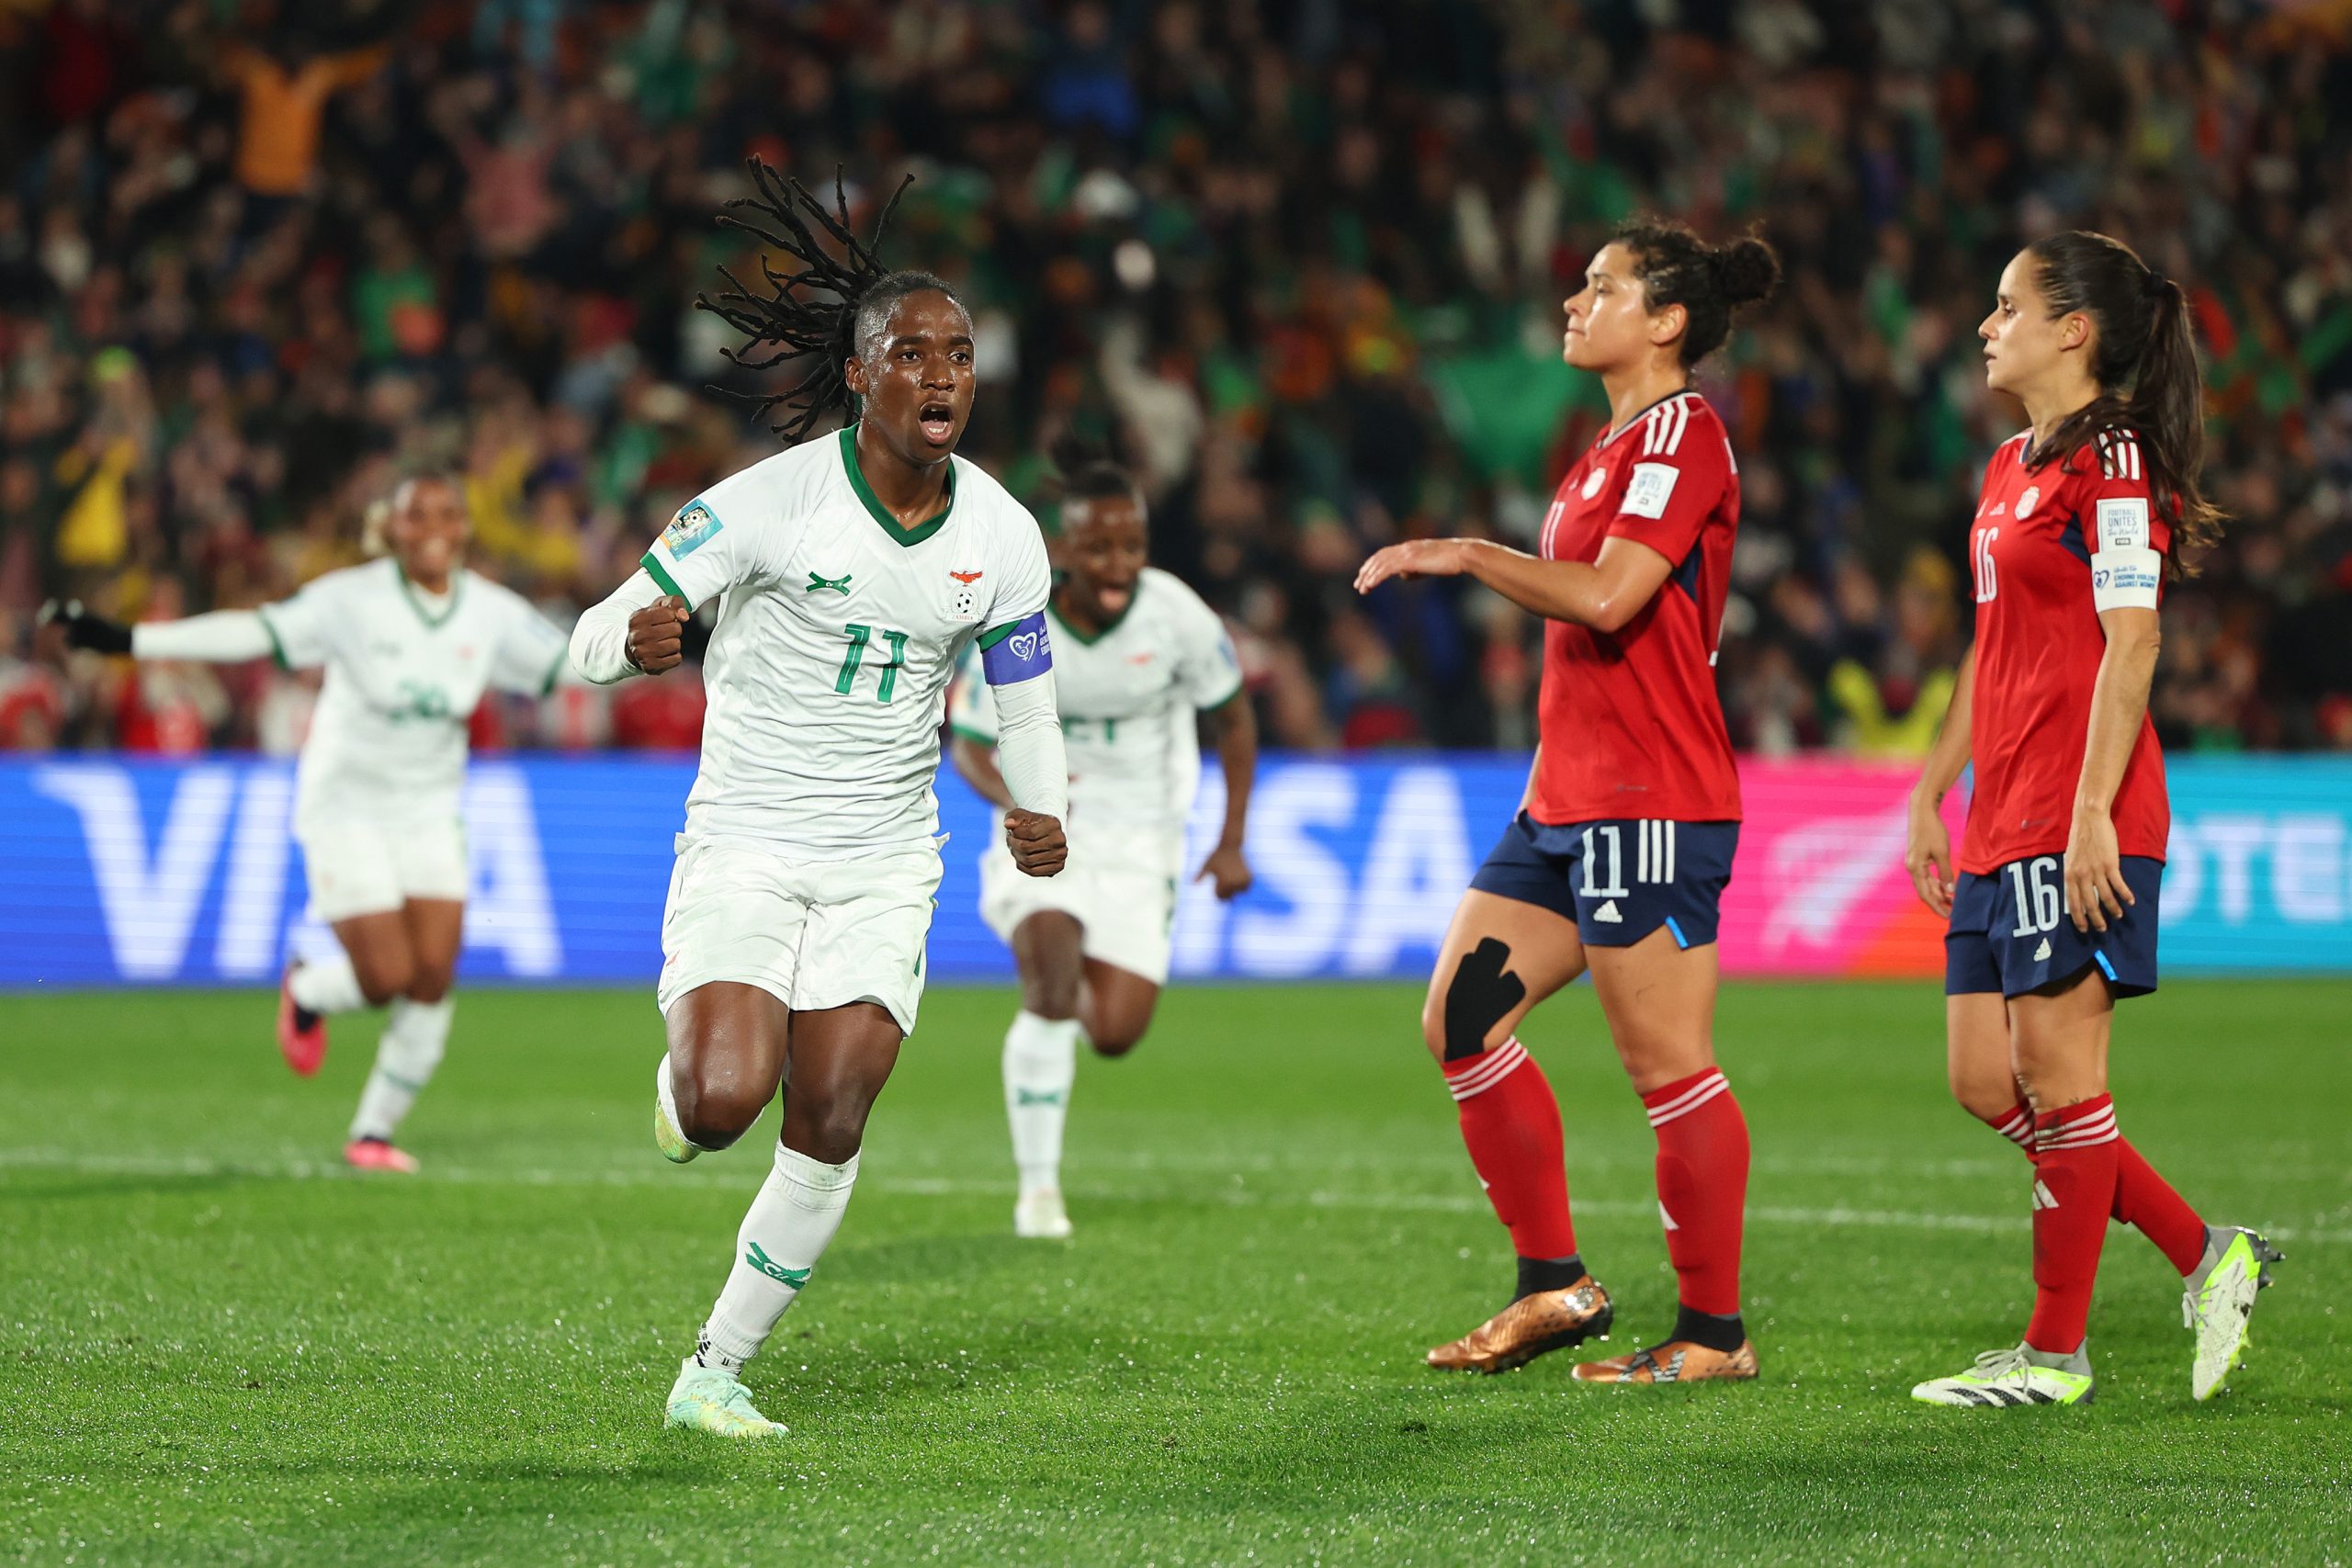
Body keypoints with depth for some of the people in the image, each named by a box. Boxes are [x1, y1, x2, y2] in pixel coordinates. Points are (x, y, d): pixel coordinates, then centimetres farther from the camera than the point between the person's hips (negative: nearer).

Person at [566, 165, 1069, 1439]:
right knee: (724, 1104, -22)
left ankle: (716, 1370, 11)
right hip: (742, 850, -3)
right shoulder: (773, 499, -13)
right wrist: (637, 642, -35)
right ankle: (680, 1083, 17)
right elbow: (596, 637, -13)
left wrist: (1037, 810, -1)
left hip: (882, 875, 3)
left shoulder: (1002, 538, -1)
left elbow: (1024, 700, 14)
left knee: (827, 1131, -5)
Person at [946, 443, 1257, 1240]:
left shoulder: (1176, 615, -13)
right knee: (1052, 977, -28)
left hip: (1139, 840, 1)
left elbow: (1232, 717, 3)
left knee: (1114, 1034, -7)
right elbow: (969, 746, -5)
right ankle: (1038, 1188, -15)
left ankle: (1068, 1006, 35)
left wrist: (1232, 841, -2)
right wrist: (1012, 793, -27)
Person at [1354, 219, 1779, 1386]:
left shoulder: (1682, 433, -11)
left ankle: (1714, 1333, 1)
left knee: (1668, 1064, -6)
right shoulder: (1615, 446, 19)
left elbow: (1606, 597, -22)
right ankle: (1555, 1287, 13)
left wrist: (1464, 556, -15)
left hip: (1648, 806, -10)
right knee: (1460, 1021, 7)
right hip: (1567, 798, 10)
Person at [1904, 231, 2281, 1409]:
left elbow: (2130, 643, -16)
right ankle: (2207, 1258, 15)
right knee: (1987, 1082, 7)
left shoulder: (2109, 460, -10)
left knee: (2056, 1069, -5)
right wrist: (1931, 793, 22)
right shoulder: (2010, 469, 18)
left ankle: (2055, 1352, 3)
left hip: (2078, 825, -10)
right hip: (2000, 825, 10)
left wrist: (2091, 811, -22)